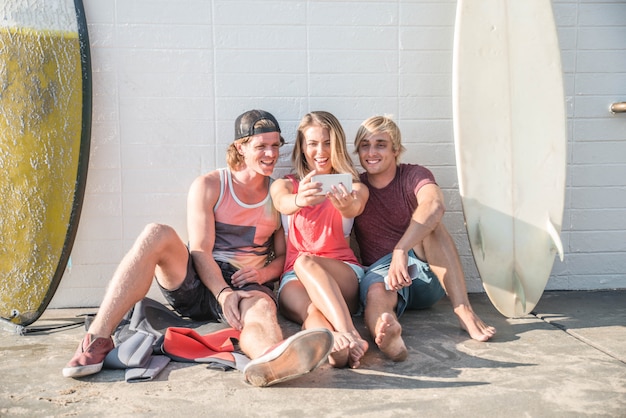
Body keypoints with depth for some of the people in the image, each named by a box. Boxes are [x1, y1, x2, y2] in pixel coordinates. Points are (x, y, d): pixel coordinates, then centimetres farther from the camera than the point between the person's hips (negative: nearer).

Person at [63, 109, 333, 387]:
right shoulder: (209, 186, 5)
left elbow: (284, 255, 12)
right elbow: (200, 250, -5)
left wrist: (263, 273, -11)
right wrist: (223, 292, -22)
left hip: (247, 287, 0)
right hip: (196, 285, 0)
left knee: (263, 308, -37)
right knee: (157, 234, -29)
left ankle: (273, 359, -75)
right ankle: (98, 338, -33)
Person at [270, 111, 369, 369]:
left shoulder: (353, 187, 12)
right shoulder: (285, 185, 14)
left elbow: (354, 208, -15)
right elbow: (282, 203, -14)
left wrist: (345, 205, -43)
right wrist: (299, 200, -41)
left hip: (343, 275, -1)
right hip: (295, 278, 1)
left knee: (305, 262, -35)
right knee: (312, 312, -35)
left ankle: (346, 337, -55)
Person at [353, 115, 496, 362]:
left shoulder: (414, 175, -2)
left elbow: (435, 205, -28)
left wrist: (401, 251, -40)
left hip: (423, 270, 0)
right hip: (381, 271, 0)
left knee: (428, 222, -28)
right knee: (375, 291, -35)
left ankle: (464, 311, -37)